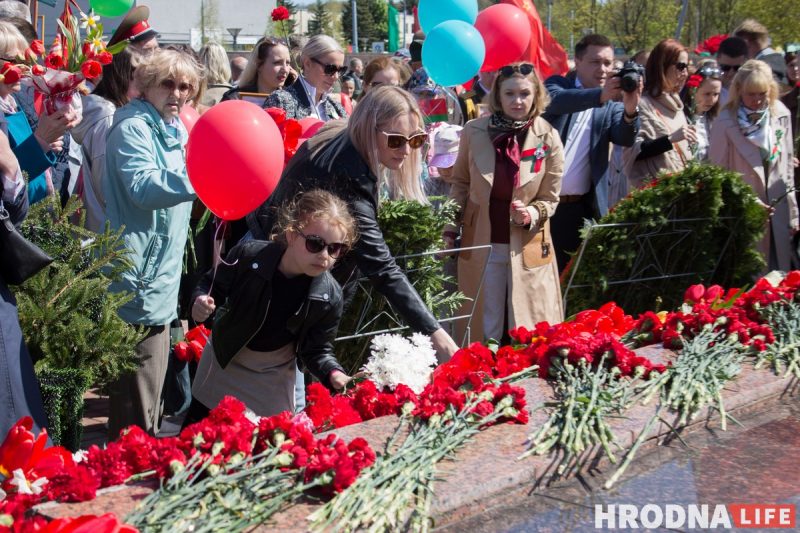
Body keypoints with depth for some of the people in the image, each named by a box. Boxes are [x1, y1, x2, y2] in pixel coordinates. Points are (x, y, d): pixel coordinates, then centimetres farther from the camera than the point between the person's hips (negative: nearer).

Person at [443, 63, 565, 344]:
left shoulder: (548, 138, -7)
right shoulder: (474, 131, -6)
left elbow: (550, 199, 1)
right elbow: (459, 183, 7)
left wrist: (530, 215, -19)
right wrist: (451, 230, 2)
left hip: (528, 246, 0)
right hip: (481, 244, 0)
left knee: (531, 333, 4)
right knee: (485, 330, 9)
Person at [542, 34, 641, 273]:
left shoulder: (612, 103, 7)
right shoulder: (557, 84, 3)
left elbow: (625, 138, -10)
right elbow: (556, 100, -20)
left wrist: (630, 110, -33)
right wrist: (600, 95, -38)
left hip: (582, 208, 1)